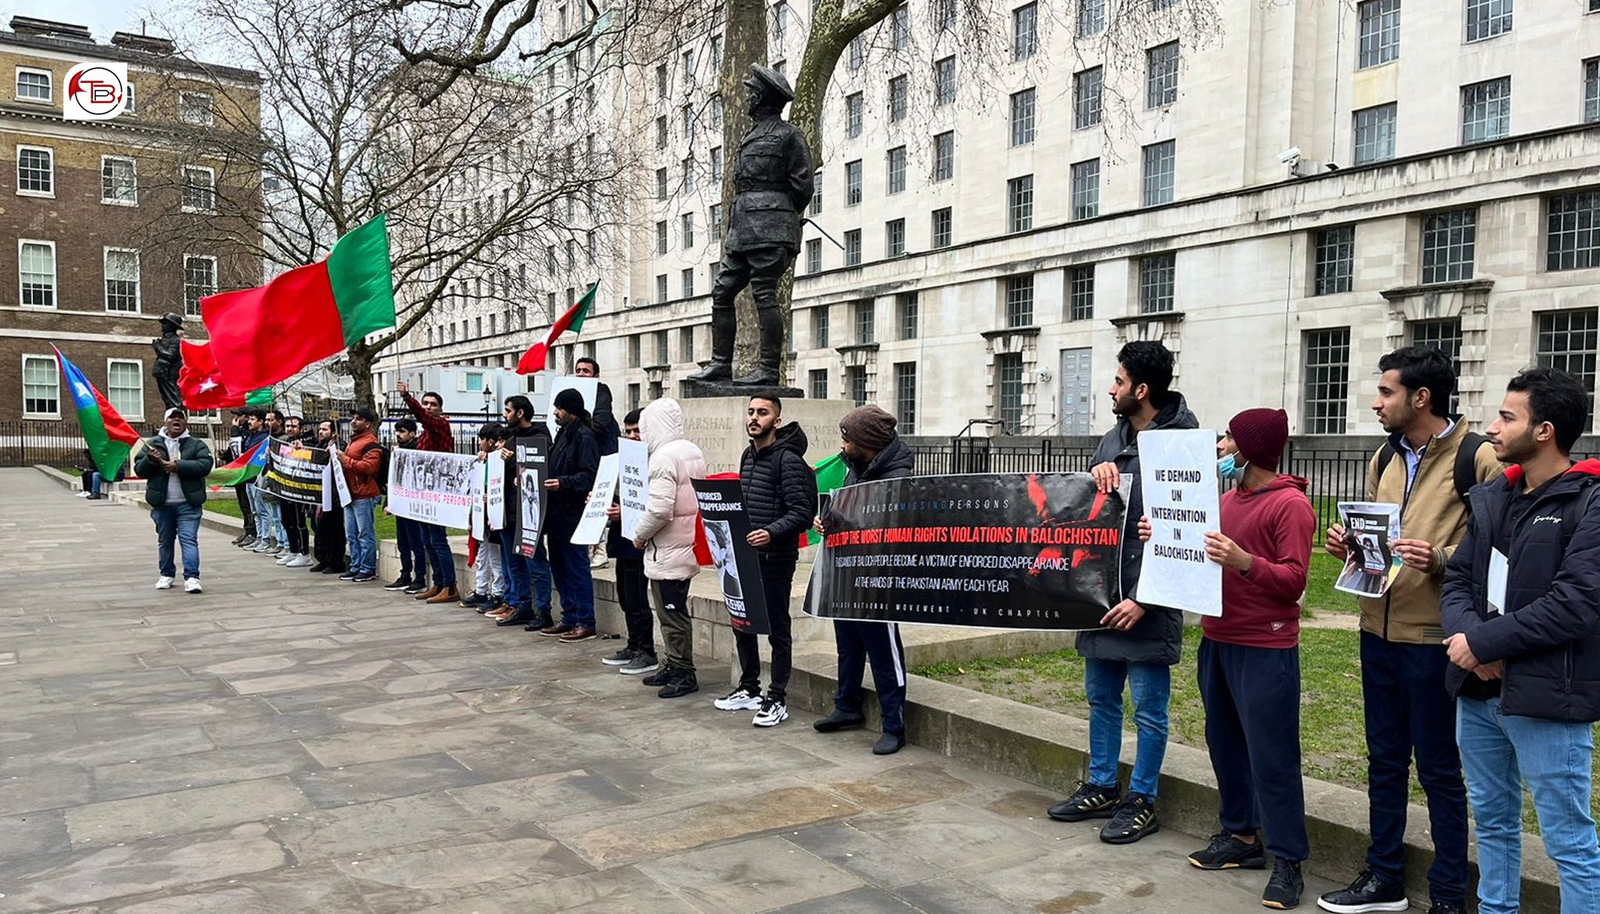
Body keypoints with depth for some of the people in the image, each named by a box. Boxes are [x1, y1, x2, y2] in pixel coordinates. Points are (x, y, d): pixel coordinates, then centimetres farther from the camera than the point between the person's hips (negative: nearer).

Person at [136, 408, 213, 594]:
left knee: (189, 539, -9)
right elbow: (139, 470, 5)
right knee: (164, 541, 12)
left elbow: (205, 465, -11)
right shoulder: (152, 444, 10)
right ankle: (166, 575, 24)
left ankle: (191, 577, -13)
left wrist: (179, 465, -20)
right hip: (161, 503, 3)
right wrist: (149, 460, -16)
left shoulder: (196, 444, 4)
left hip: (188, 504, -3)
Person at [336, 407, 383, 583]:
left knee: (365, 534, -5)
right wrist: (338, 455, 16)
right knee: (352, 534, 13)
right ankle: (355, 567, 20)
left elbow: (368, 467, -22)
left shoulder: (371, 443, -10)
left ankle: (368, 569, 1)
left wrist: (346, 460, -19)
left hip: (363, 495, -10)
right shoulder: (353, 440, 21)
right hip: (350, 494, 10)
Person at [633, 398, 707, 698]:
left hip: (667, 551, -9)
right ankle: (674, 666, 26)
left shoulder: (664, 457, -18)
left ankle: (684, 673, 6)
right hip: (687, 546, 9)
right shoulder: (693, 451, 10)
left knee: (673, 614, -1)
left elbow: (659, 508, -25)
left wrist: (640, 535, -9)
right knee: (674, 611, 17)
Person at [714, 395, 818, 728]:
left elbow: (802, 512, -19)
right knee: (742, 623, 16)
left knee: (778, 630, 2)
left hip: (775, 558, -8)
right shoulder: (748, 456, 13)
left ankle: (777, 700, 11)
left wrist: (771, 532, -31)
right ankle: (749, 690, 30)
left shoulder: (788, 459, -13)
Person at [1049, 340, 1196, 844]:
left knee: (1149, 709, 6)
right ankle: (1101, 788, 32)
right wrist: (1095, 473, -7)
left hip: (1147, 603, -8)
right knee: (1100, 698, 18)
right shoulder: (1114, 438, 11)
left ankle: (1142, 801, 20)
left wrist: (1144, 599, -20)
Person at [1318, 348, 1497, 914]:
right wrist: (1350, 546, 1)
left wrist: (1439, 559, -28)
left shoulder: (1477, 458, -10)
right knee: (1384, 760, 16)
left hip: (1433, 639, -7)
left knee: (1438, 769, 6)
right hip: (1378, 631, 7)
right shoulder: (1385, 457, 11)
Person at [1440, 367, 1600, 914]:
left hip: (1546, 698, -7)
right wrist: (1463, 631, -12)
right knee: (1492, 822, 21)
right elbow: (1457, 578, 8)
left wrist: (1483, 642, -18)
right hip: (1478, 691, 8)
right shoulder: (1491, 497, 10)